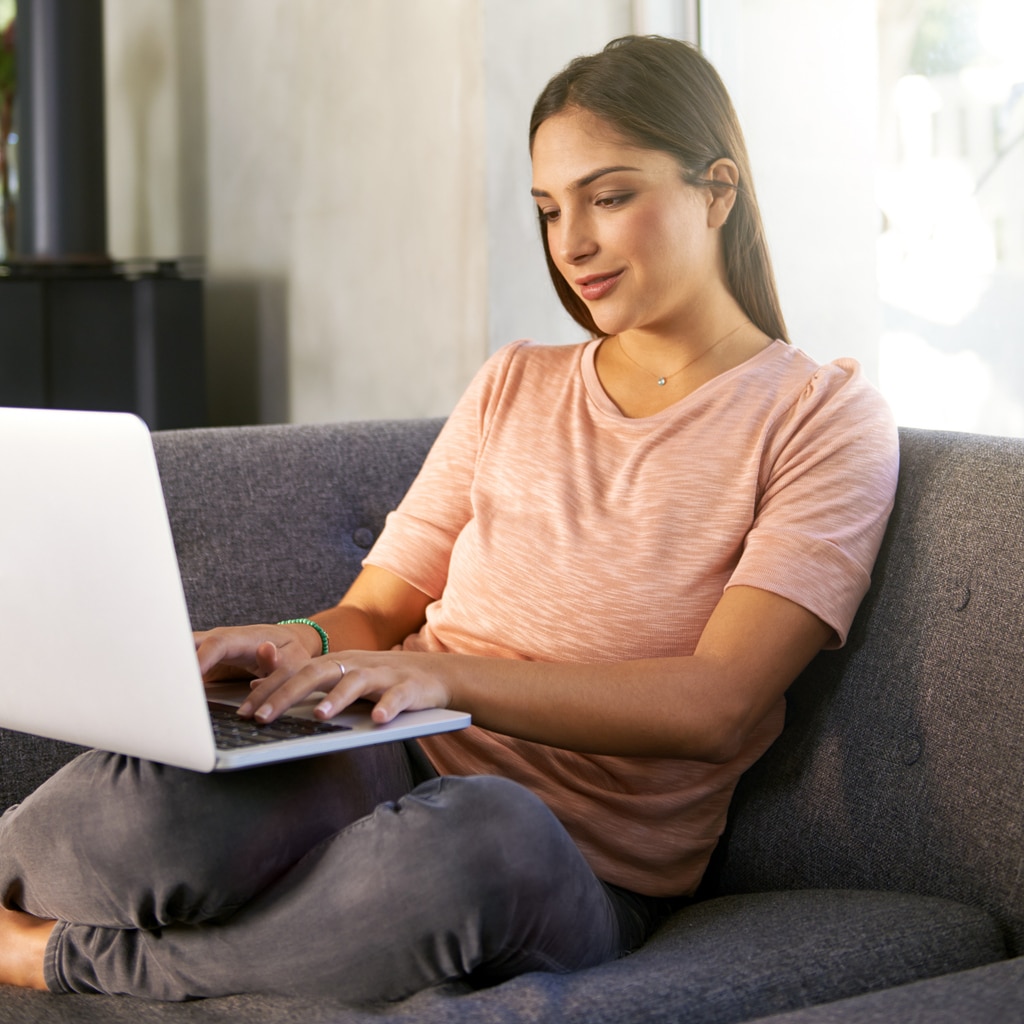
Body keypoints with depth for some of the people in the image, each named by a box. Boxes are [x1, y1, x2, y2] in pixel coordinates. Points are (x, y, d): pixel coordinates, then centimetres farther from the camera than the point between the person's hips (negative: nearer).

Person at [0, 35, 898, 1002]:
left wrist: (446, 676, -24)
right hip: (394, 764, 3)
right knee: (143, 799, -35)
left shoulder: (825, 416, 3)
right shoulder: (515, 386, 19)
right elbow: (376, 611, 16)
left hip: (582, 864, -2)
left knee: (478, 837, -42)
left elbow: (716, 706, -11)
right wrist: (298, 644, -9)